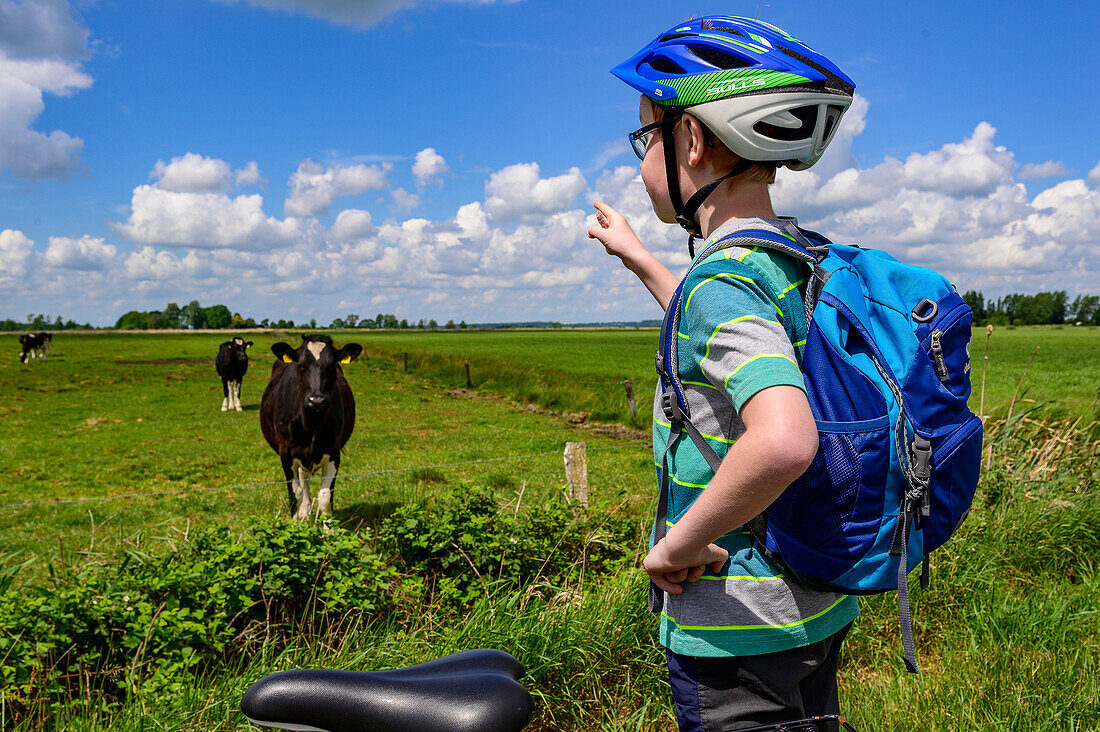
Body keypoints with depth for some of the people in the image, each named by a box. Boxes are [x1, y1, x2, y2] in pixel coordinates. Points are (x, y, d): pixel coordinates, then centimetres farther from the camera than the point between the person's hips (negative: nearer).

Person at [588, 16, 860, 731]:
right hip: (819, 606, 9)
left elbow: (784, 441, -42)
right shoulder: (808, 258, 5)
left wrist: (678, 543, -26)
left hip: (739, 630, -9)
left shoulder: (723, 280, -24)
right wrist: (637, 257, 32)